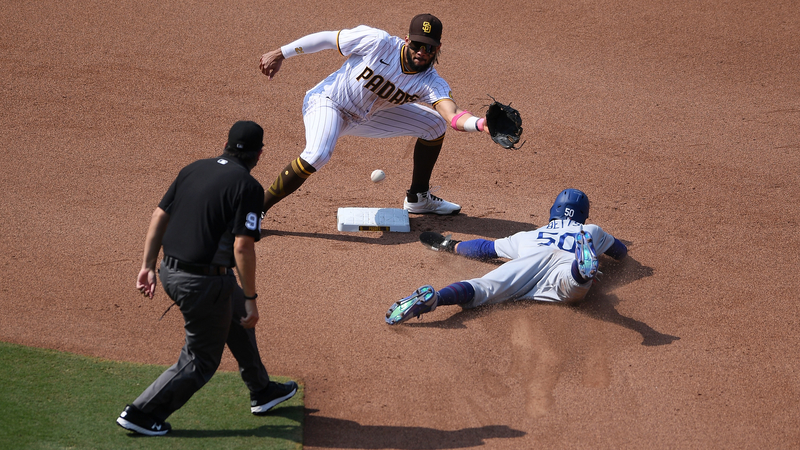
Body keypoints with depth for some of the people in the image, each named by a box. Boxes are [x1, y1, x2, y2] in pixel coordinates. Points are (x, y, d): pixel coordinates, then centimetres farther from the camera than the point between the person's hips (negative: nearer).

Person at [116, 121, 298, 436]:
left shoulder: (194, 169, 7)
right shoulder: (248, 187, -13)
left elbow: (159, 215, 6)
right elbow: (243, 247, -19)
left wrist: (148, 265, 10)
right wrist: (251, 299, -12)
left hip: (170, 272, 8)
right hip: (203, 283, -8)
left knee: (237, 318, 29)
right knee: (201, 361, 9)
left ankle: (262, 392, 43)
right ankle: (142, 414, 9)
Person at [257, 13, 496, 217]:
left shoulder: (430, 83, -18)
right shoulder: (377, 42, -28)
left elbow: (453, 116, -36)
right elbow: (328, 38, -16)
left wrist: (481, 124, -58)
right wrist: (280, 54, -12)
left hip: (366, 116, 6)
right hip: (328, 102, -6)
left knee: (435, 125, 5)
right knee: (317, 155, -36)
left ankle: (417, 198, 24)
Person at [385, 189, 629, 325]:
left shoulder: (528, 236, 43)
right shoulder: (592, 230, 44)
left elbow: (487, 248, 44)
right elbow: (622, 252, 60)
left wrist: (451, 245, 59)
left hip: (531, 258, 1)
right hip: (567, 262, -1)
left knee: (483, 288, -22)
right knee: (572, 285, -36)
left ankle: (433, 297, -48)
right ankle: (582, 269, -72)